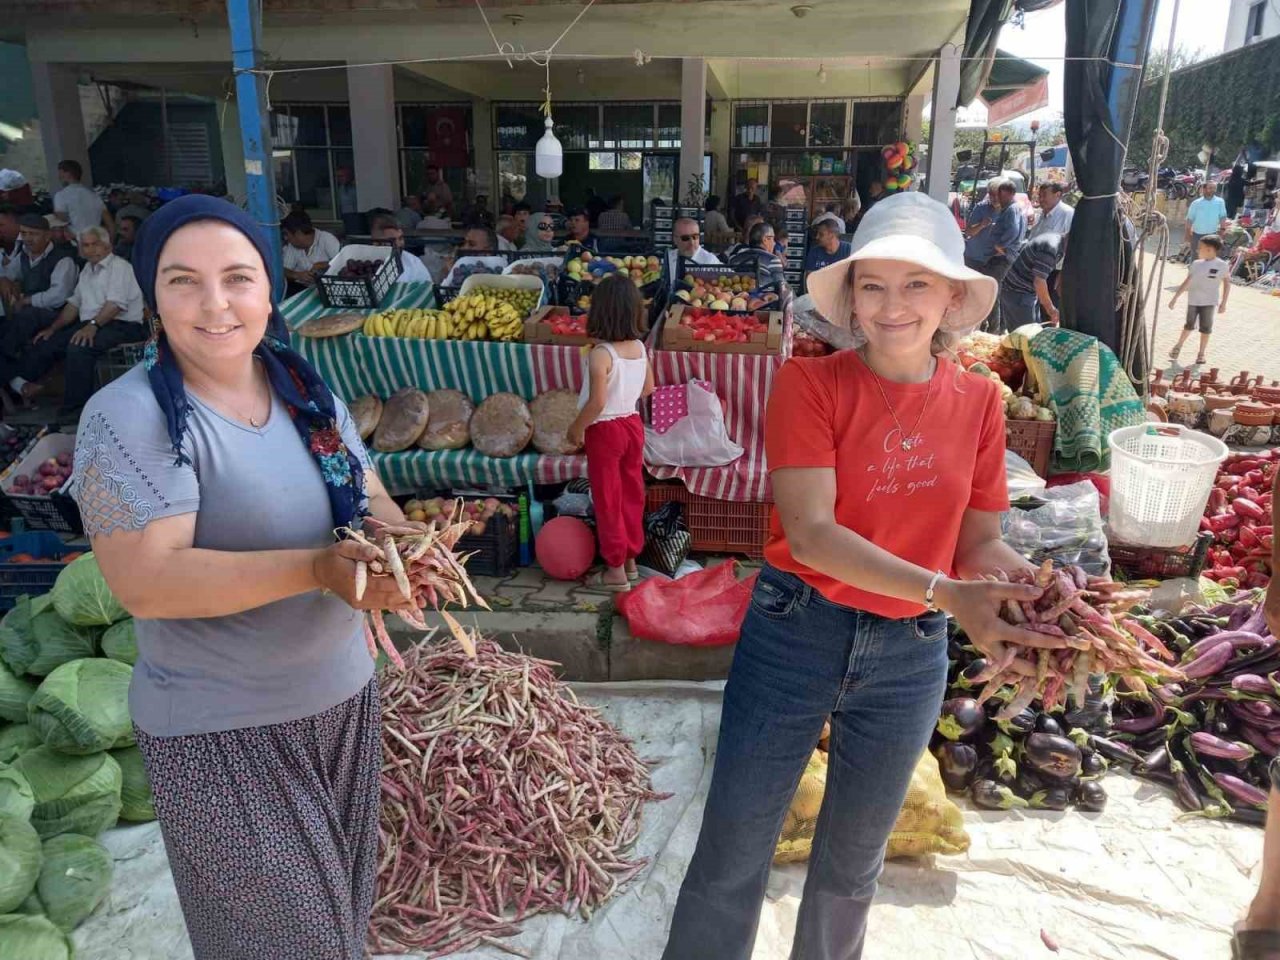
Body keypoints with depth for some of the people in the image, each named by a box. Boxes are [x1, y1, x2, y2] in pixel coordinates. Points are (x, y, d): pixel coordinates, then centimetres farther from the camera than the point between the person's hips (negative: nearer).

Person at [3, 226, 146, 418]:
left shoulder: (119, 266, -4)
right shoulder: (88, 269, 23)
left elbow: (116, 303, -18)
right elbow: (74, 303, 24)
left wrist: (93, 325, -29)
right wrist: (53, 328, 16)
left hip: (122, 325, -9)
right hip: (91, 324, 9)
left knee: (78, 346, -31)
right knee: (46, 343, -2)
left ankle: (74, 408, -25)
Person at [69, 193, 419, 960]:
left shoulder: (308, 391, 0)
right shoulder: (128, 417, -18)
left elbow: (373, 504, 0)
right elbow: (146, 582, -26)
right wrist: (319, 567, -36)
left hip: (342, 691, 6)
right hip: (220, 726, -5)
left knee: (341, 897, 25)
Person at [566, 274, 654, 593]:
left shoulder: (600, 354, -22)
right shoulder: (640, 347, -2)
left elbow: (597, 402, -24)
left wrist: (577, 428, -10)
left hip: (605, 430, -6)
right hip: (633, 424, 6)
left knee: (608, 499, 5)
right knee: (632, 493, 16)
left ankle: (615, 569, 13)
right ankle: (630, 558, 28)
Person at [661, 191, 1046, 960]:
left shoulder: (978, 400, -1)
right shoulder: (810, 383, -13)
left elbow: (980, 541, 2)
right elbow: (809, 530, -22)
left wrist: (1048, 591, -19)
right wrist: (945, 593, -32)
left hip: (910, 655, 4)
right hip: (795, 634, -3)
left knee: (853, 859, 23)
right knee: (732, 856, 8)